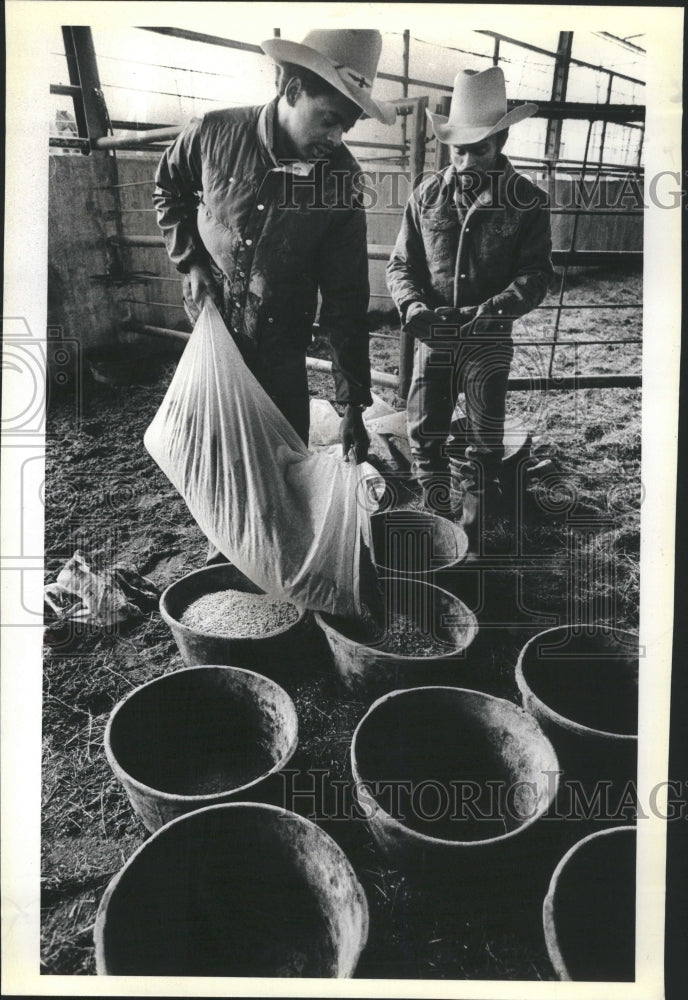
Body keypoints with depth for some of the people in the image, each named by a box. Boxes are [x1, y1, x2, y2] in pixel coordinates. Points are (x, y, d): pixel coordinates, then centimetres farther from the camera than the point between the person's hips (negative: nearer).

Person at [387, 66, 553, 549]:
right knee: (425, 434, 6)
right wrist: (412, 305, -15)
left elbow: (535, 274, -7)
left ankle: (471, 540, 21)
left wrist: (495, 309, -25)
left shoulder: (527, 201, -4)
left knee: (484, 445, 6)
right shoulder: (428, 195, 2)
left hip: (489, 340, -2)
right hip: (433, 337, 2)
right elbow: (401, 264, 5)